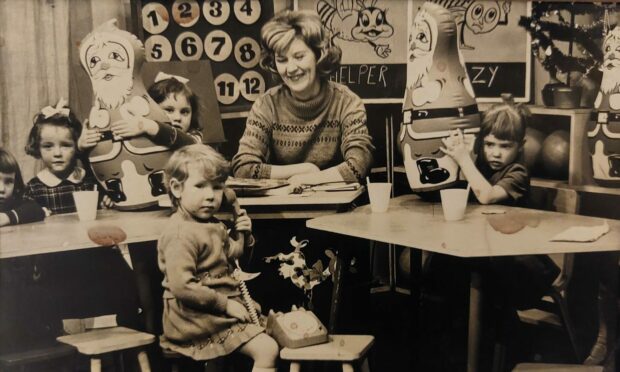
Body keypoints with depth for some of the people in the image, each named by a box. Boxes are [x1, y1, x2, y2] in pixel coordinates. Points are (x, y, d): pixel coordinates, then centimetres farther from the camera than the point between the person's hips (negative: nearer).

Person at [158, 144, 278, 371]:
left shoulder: (212, 225, 10)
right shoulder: (182, 234, -21)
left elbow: (229, 256, 24)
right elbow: (182, 287, -28)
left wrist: (242, 236, 6)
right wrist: (225, 304, -22)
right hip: (198, 319, -11)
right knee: (267, 350, -17)